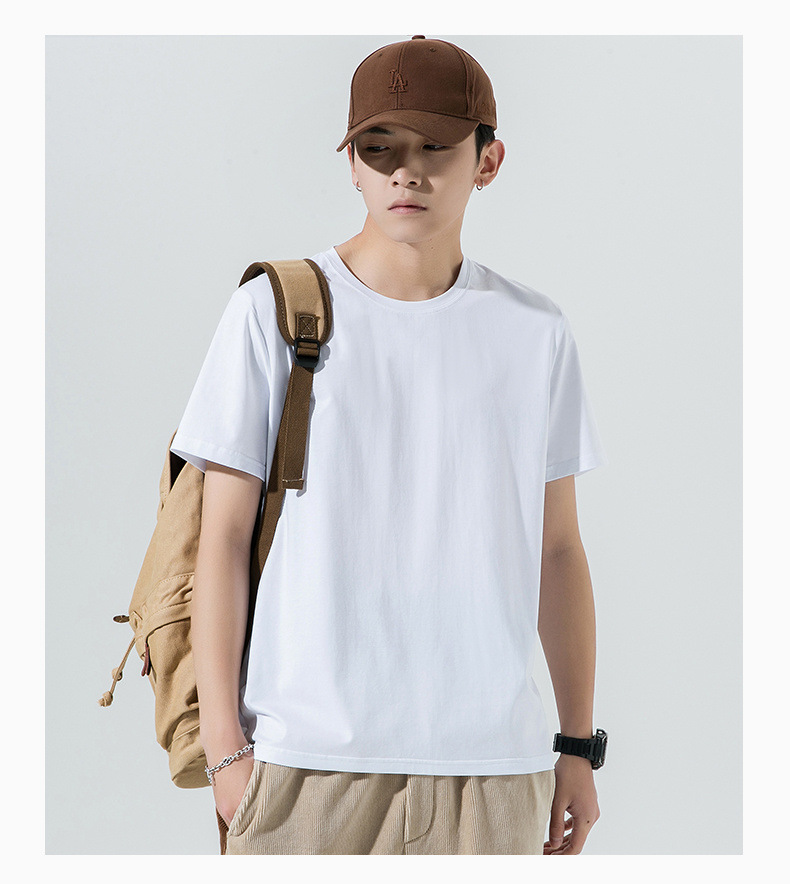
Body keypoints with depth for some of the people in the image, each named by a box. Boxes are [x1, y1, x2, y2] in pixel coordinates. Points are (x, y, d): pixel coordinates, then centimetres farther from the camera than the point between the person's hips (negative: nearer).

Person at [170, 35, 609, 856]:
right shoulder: (273, 311, -2)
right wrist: (224, 747, -5)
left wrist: (579, 744, 11)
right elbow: (222, 539, -1)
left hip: (491, 759, 2)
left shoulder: (537, 331, 6)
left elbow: (557, 548, 12)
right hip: (307, 757, -2)